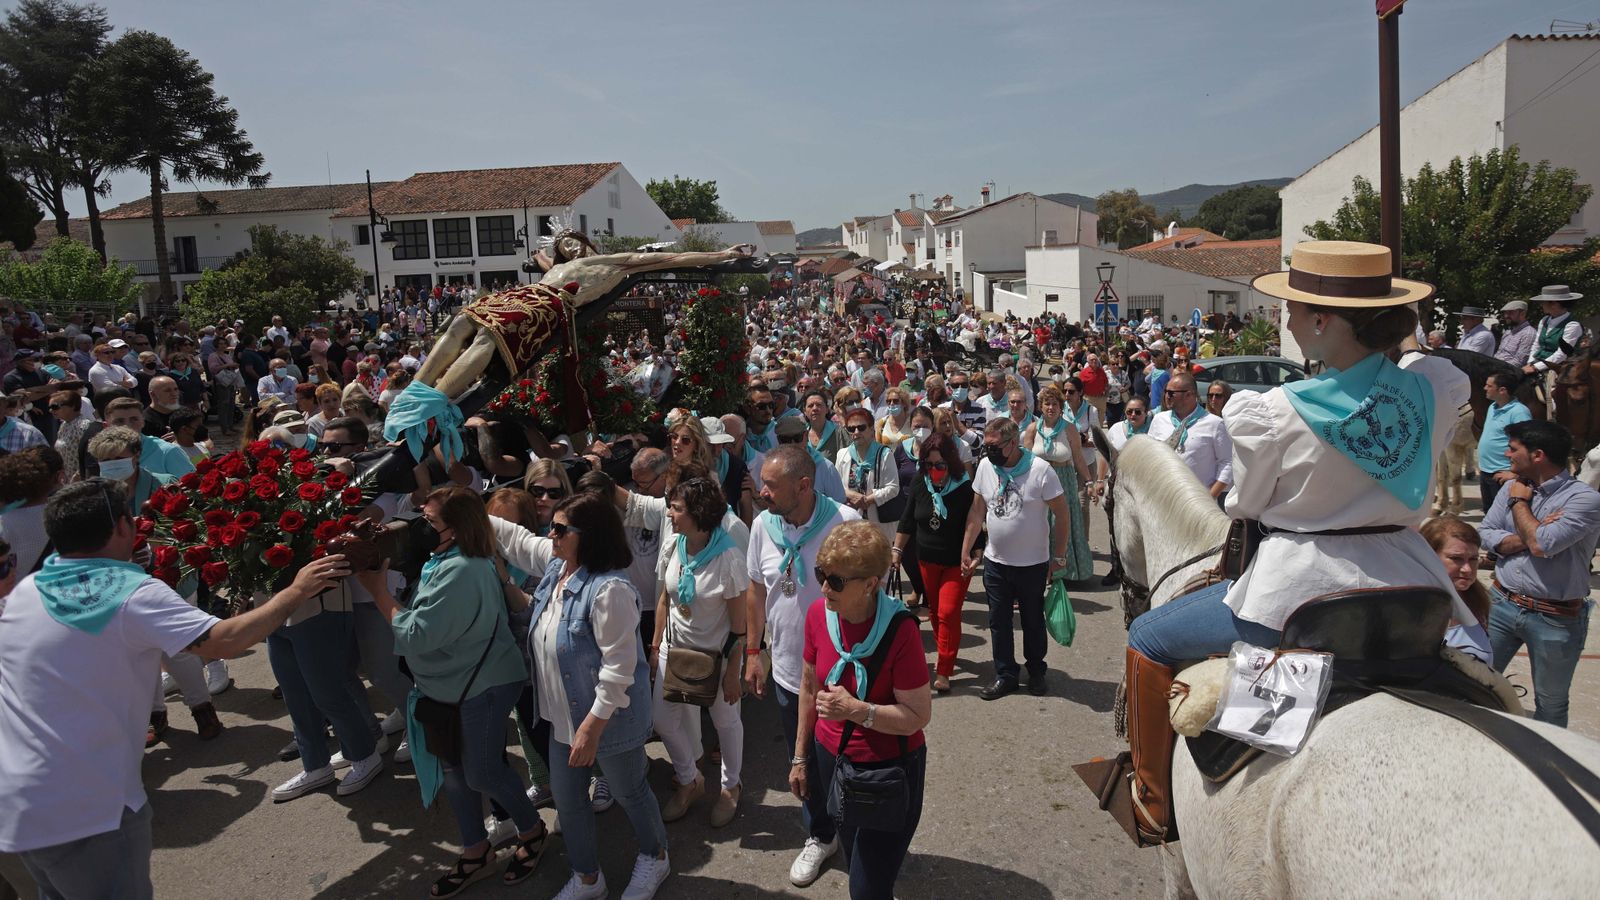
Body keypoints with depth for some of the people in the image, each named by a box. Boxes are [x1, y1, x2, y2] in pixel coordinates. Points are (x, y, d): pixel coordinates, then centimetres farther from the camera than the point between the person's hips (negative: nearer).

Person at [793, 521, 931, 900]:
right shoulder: (818, 614, -10)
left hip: (889, 769, -5)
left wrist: (856, 709, -34)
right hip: (831, 757, 5)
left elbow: (918, 715, -21)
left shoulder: (899, 629, -26)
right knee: (854, 863, 23)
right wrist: (800, 757, 11)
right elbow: (809, 687, 4)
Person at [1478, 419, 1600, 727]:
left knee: (1550, 705, 14)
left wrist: (1520, 502, -12)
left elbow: (1542, 545, -26)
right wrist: (1532, 536, -17)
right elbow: (1484, 534, -2)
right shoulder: (1514, 487, 4)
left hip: (1555, 619, -5)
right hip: (1502, 605, 5)